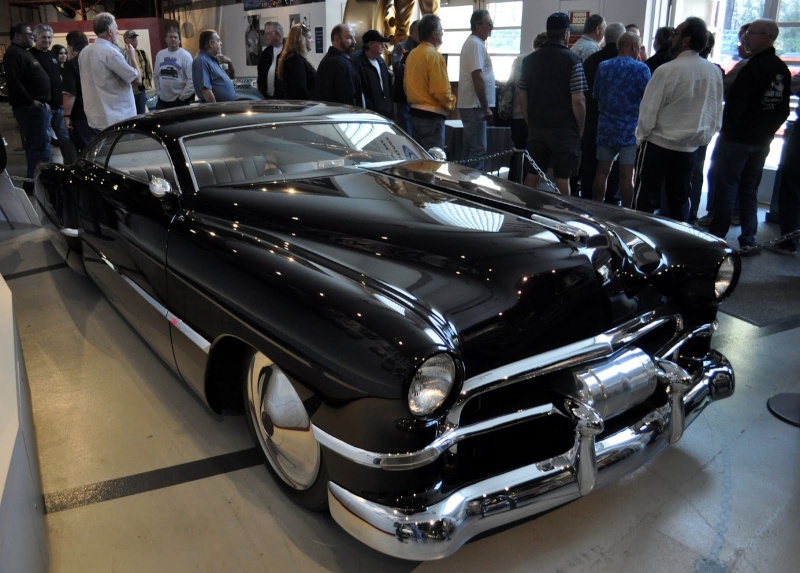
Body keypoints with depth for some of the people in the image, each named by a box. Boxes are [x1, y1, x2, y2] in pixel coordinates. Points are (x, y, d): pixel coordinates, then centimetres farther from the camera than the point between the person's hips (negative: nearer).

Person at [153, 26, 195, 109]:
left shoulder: (185, 55, -6)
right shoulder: (160, 54, 9)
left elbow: (191, 79, -12)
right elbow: (156, 76, 16)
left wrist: (183, 96, -13)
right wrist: (159, 92, 7)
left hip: (181, 101, -5)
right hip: (163, 100, 5)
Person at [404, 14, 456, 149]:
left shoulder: (412, 54, 11)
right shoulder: (434, 55, -14)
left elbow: (406, 85, 19)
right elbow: (442, 91, -19)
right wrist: (451, 103, -1)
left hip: (415, 113, 9)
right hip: (431, 116, -9)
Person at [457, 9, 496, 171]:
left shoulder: (473, 42, 18)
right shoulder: (476, 44, -14)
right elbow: (477, 78, -21)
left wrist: (484, 106, 21)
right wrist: (486, 107, -20)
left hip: (470, 105, 10)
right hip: (475, 106, -10)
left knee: (471, 148, 13)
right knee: (478, 149, -8)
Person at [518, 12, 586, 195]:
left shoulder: (529, 60, 6)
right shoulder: (572, 60, -9)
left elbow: (522, 98, 9)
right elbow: (577, 101, -12)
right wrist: (580, 129, 1)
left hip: (536, 128, 5)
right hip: (564, 129, -4)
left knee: (532, 175, 10)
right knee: (562, 178, 1)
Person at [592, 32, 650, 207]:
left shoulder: (603, 66, 4)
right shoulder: (640, 68, -9)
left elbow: (595, 95, 12)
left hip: (605, 127, 4)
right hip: (630, 129, -4)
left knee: (602, 171, 10)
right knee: (626, 175, -1)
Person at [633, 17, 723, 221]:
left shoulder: (666, 70, -16)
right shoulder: (715, 73, -1)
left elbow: (649, 110, -12)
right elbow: (717, 114, 7)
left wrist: (641, 136, 3)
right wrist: (704, 136, 20)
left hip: (658, 144, -5)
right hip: (690, 148, 5)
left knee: (645, 200, 3)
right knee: (679, 200, 14)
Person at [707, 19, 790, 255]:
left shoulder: (752, 67, -17)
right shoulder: (783, 70, 9)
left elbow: (735, 104, -19)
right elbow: (783, 109, 14)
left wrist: (726, 129, -7)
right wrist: (768, 131, 20)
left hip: (737, 138, -8)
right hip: (762, 141, 8)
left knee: (725, 188, -1)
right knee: (750, 189, 13)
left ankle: (717, 237, 2)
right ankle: (748, 241, 16)